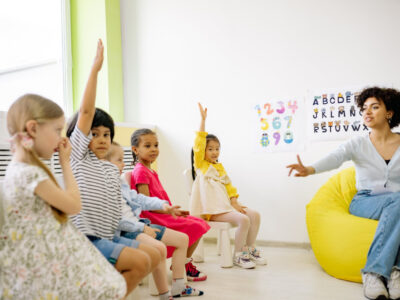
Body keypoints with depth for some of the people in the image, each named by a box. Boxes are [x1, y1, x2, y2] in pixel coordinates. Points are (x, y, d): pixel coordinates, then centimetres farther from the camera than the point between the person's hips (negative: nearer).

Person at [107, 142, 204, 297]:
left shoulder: (121, 182, 17)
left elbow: (138, 199, 21)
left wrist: (162, 205, 10)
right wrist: (142, 228, -19)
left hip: (138, 224, 11)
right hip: (124, 231, -10)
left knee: (182, 238, 9)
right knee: (159, 247, -35)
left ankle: (178, 286, 17)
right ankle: (163, 294, -19)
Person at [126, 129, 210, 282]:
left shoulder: (151, 171, 17)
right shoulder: (140, 171, -13)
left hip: (164, 214, 10)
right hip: (153, 217, -10)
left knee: (199, 224, 6)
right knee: (195, 227, -15)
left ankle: (183, 264, 12)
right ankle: (184, 266, 2)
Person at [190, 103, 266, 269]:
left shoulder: (220, 166, 22)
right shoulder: (200, 164, 2)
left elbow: (228, 185, 16)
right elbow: (199, 144, -11)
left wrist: (234, 203, 0)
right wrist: (203, 120, -14)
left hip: (226, 205, 7)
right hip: (212, 209, -7)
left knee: (255, 215, -7)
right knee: (243, 219, -24)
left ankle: (249, 249, 7)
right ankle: (238, 256, -8)